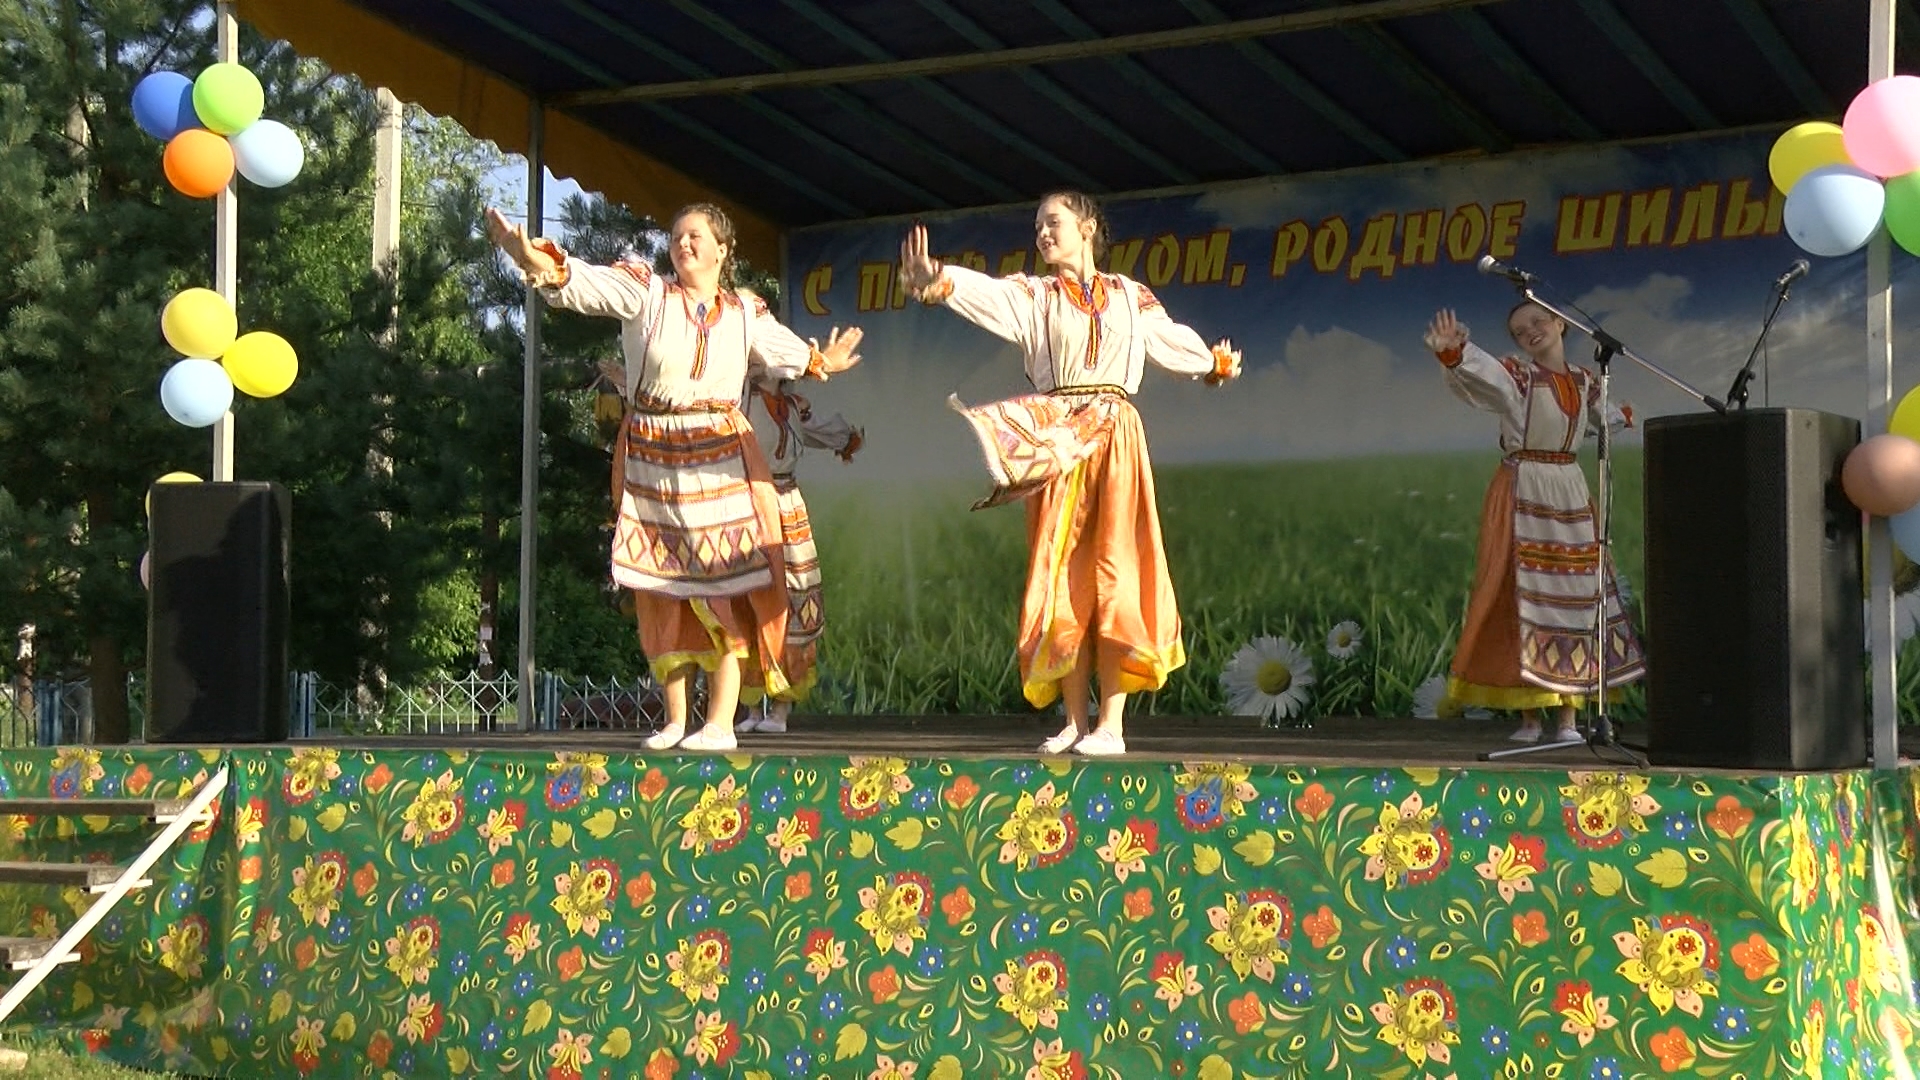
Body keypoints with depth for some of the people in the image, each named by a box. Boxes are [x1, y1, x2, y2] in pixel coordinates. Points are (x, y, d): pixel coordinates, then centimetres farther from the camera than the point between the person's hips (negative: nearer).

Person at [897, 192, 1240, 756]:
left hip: (1115, 439, 0)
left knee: (1113, 574, -7)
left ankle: (1112, 725, -8)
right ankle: (1075, 723, 3)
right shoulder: (1033, 295, 9)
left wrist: (1213, 363, 47)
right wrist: (941, 283, -33)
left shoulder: (1129, 296, 13)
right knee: (1063, 579, -1)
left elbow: (1171, 337, 30)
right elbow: (985, 293, -12)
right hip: (1055, 444, 0)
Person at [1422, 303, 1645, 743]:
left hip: (1570, 494, 5)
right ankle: (1529, 716, -2)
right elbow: (1481, 373, -29)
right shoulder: (1517, 375, -7)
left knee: (1575, 595, 1)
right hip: (1522, 494, -5)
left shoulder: (1584, 381, 10)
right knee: (1523, 594, -7)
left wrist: (1622, 417, 55)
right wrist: (1453, 354, -52)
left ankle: (1569, 717, 5)